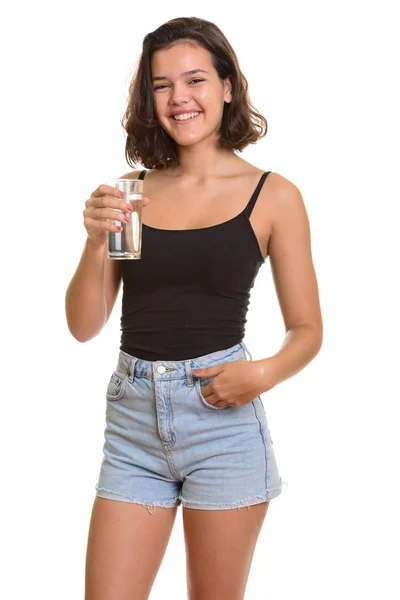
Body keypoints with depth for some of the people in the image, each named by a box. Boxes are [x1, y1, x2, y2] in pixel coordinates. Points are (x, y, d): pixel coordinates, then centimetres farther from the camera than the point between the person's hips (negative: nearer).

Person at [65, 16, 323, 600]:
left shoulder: (273, 196, -1)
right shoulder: (131, 193, 6)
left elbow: (307, 330, 3)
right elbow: (84, 326, 5)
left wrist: (263, 374, -17)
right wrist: (96, 243, -12)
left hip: (221, 414, -2)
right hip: (133, 417, 2)